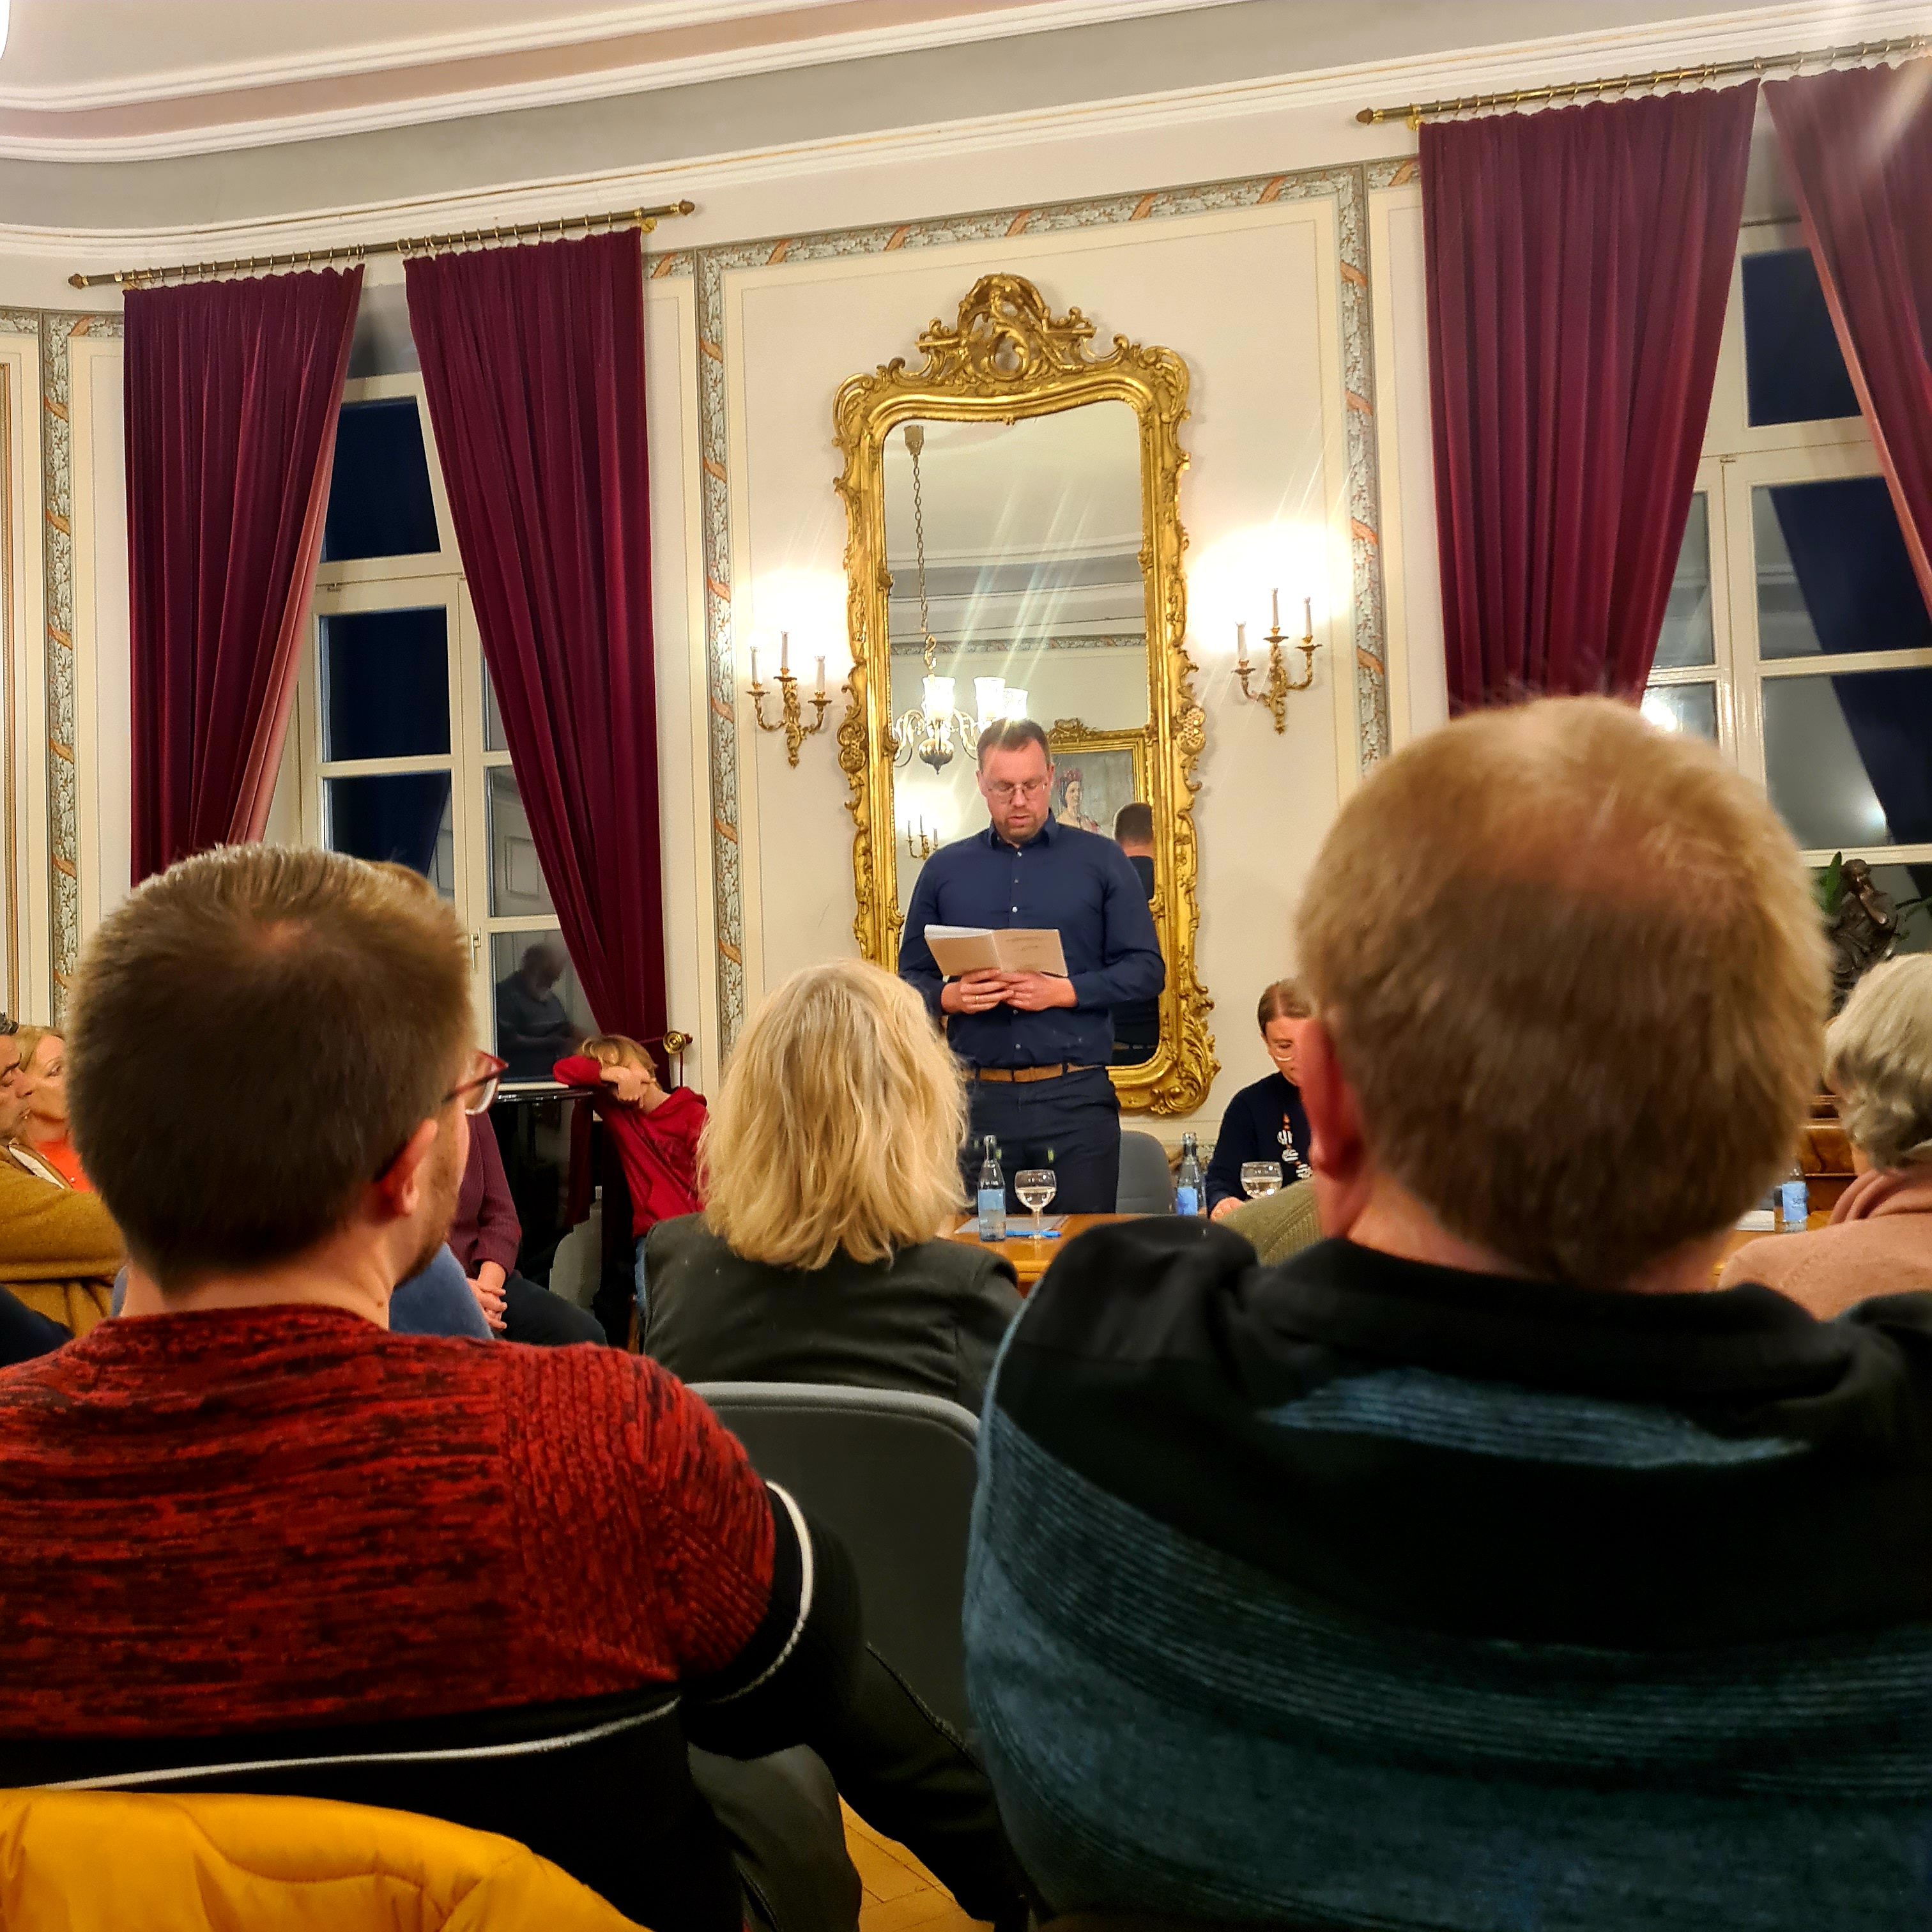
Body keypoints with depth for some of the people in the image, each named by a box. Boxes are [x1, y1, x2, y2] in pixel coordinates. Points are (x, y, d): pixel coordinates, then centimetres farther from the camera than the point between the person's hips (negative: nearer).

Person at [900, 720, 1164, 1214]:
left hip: (1075, 1095, -1)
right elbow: (912, 979, 12)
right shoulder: (944, 869, 10)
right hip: (978, 1096, 2)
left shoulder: (1101, 860, 4)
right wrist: (949, 997, -10)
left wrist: (1063, 991, -15)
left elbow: (1146, 969, 0)